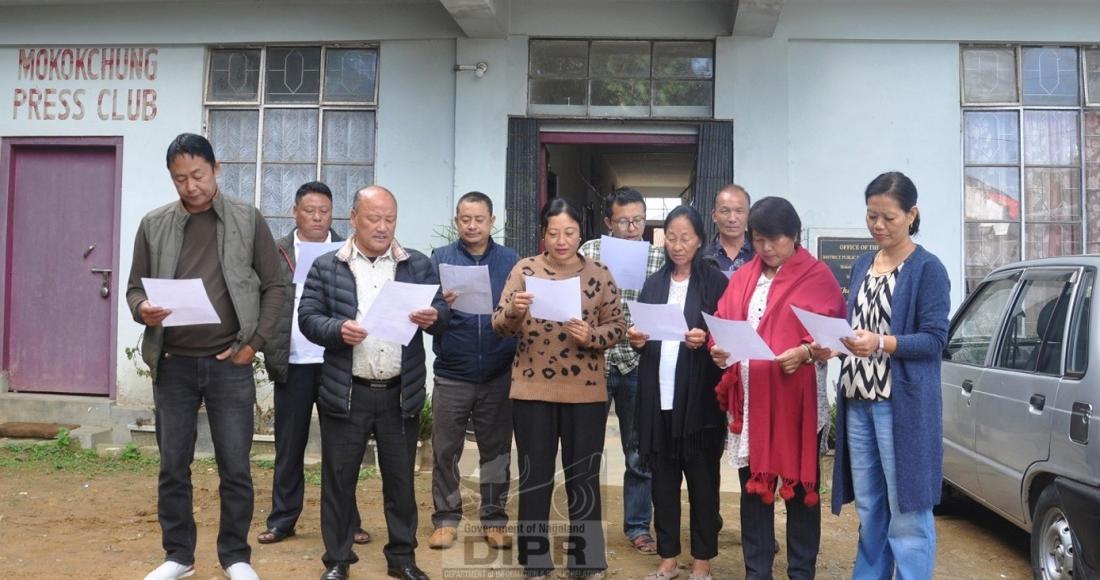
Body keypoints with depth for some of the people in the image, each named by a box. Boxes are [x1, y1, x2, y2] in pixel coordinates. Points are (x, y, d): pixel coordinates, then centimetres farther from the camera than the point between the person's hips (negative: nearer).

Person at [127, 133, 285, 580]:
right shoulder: (153, 225, 6)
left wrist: (255, 342, -6)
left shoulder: (248, 220, 1)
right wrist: (142, 309, -14)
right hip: (173, 364, 2)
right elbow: (135, 287, 9)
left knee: (235, 468, 4)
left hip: (230, 364, -2)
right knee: (173, 467, 9)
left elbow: (273, 286, 3)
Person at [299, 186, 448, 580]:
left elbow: (441, 311, 2)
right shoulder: (326, 267, 2)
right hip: (345, 394, -1)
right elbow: (307, 317, -1)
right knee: (338, 479, 7)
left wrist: (433, 317, -21)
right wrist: (338, 330, -20)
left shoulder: (419, 265, 6)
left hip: (401, 394, 1)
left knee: (401, 479, 11)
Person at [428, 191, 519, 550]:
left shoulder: (511, 261, 5)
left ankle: (495, 520, 21)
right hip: (451, 374, 0)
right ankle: (446, 519, 18)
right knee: (445, 451, 5)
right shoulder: (439, 259, 4)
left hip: (499, 375, 1)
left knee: (496, 450, 9)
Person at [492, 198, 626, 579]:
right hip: (532, 392, 0)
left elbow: (617, 327, 2)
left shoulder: (600, 275, 1)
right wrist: (514, 310, -25)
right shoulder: (524, 270, -1)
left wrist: (591, 336, -18)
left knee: (584, 479, 10)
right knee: (534, 478, 9)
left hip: (586, 394, 1)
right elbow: (500, 326, -4)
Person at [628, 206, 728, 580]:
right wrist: (637, 340, -4)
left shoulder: (715, 281, -1)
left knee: (702, 477, 4)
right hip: (658, 393, 4)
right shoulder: (654, 283, 13)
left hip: (700, 395, -4)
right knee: (662, 476, 8)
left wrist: (705, 340, -22)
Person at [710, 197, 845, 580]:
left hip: (797, 401, -4)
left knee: (799, 488, 5)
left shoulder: (817, 277, -2)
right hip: (749, 399, 5)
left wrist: (804, 353, -22)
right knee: (752, 486, 9)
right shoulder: (743, 277, 13)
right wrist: (719, 350, -8)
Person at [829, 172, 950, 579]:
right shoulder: (862, 264, 14)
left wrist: (882, 344, -25)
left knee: (906, 513, -1)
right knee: (869, 508, 14)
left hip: (903, 405, -6)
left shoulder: (928, 269, -5)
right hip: (858, 401, 6)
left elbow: (934, 338, -11)